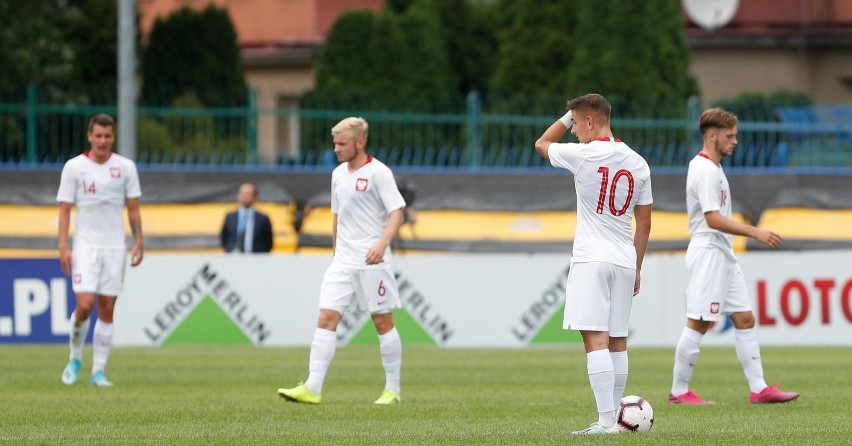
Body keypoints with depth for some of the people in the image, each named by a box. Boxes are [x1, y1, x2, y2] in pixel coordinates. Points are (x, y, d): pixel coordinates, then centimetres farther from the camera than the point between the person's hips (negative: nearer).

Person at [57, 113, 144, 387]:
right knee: (84, 305, -14)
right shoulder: (74, 167, -1)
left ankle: (99, 371, 6)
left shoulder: (125, 167, 4)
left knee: (107, 310, 1)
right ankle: (75, 359, 9)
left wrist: (139, 243, 1)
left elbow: (133, 208, 9)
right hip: (85, 246, -2)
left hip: (115, 246, 2)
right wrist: (63, 247, -8)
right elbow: (64, 209, 1)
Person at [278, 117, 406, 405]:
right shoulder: (338, 174, 13)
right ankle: (312, 388, -11)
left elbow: (397, 212, -13)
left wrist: (382, 243, -27)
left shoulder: (378, 173, -8)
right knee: (326, 318, -6)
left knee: (382, 322, 1)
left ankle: (392, 389, 12)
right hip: (343, 261, 6)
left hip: (372, 262, -6)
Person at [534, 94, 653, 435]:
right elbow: (644, 224, 12)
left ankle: (607, 421, -18)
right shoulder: (637, 163, 8)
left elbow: (542, 144, 11)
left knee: (595, 339, -11)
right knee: (617, 341, 13)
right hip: (625, 262, 6)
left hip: (591, 259, -6)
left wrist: (568, 115, 20)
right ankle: (614, 417, 17)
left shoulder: (583, 155, -9)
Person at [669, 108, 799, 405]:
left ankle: (759, 388, 4)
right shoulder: (704, 170, -15)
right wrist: (755, 233, -24)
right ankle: (679, 392, 2)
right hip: (708, 251, -10)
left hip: (723, 255, 10)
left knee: (744, 319, 6)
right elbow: (713, 218, -23)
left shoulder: (712, 168, 17)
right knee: (698, 323, -5)